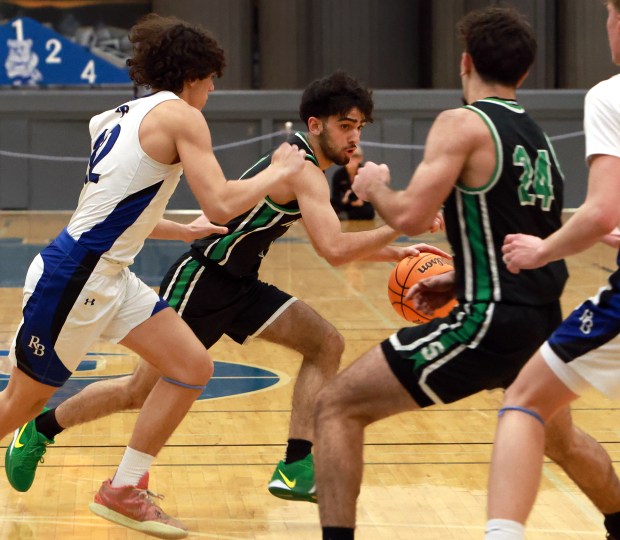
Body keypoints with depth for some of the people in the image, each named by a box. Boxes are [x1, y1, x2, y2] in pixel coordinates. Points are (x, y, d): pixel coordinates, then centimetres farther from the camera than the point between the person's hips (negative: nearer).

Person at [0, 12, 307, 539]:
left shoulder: (127, 115, 16)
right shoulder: (180, 115, -10)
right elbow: (221, 204, -19)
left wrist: (185, 230, 32)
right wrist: (279, 171, -5)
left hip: (110, 275, 9)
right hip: (74, 277, -9)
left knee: (193, 367, 3)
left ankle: (123, 492, 9)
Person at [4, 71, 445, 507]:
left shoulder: (298, 163, 10)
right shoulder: (303, 172, -21)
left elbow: (331, 242, 22)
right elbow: (334, 250, -33)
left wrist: (393, 253, 12)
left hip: (240, 286, 9)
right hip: (200, 282, -9)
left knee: (326, 344, -5)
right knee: (145, 391, 0)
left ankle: (296, 468, -8)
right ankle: (42, 429, 22)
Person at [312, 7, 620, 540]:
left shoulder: (463, 123, -8)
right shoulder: (539, 138, 15)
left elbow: (411, 216, -16)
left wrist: (374, 186, 4)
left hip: (490, 322, -8)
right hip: (543, 320, 8)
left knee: (337, 406, -3)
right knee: (562, 439, 36)